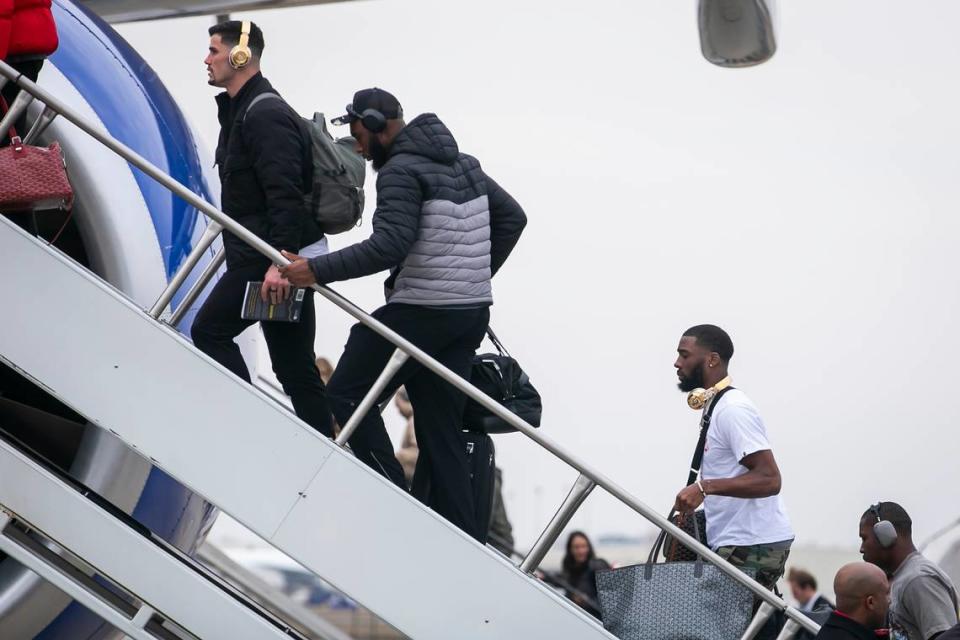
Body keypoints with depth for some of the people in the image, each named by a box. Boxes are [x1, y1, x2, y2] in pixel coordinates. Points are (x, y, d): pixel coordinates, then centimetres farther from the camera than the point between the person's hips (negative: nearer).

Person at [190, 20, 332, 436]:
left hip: (271, 259, -10)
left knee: (210, 330, -5)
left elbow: (284, 194, -24)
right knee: (295, 365, 9)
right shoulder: (242, 110, 19)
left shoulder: (265, 115, -15)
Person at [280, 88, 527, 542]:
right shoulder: (464, 164, 16)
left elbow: (389, 245, -24)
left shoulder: (401, 171, -12)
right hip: (471, 314, 9)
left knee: (347, 392, 4)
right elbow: (512, 217, 22)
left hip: (420, 312, -9)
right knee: (441, 427, 10)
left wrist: (317, 271, -23)